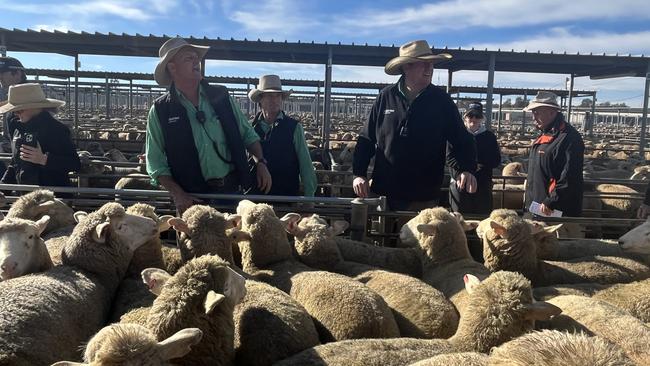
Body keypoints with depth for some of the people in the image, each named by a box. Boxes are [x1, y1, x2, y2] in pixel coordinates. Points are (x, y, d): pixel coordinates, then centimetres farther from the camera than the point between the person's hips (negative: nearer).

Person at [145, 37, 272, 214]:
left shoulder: (221, 95, 6)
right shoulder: (160, 111, -1)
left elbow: (247, 134, 13)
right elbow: (156, 163, -1)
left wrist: (260, 162, -2)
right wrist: (177, 194, -13)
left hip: (233, 189, 2)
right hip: (193, 198, -2)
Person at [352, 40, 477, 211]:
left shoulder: (442, 101, -1)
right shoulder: (386, 97, 0)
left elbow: (461, 140, 3)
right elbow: (366, 139, 5)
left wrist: (466, 169, -15)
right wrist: (359, 174, -4)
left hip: (424, 197, 0)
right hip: (384, 192, 1)